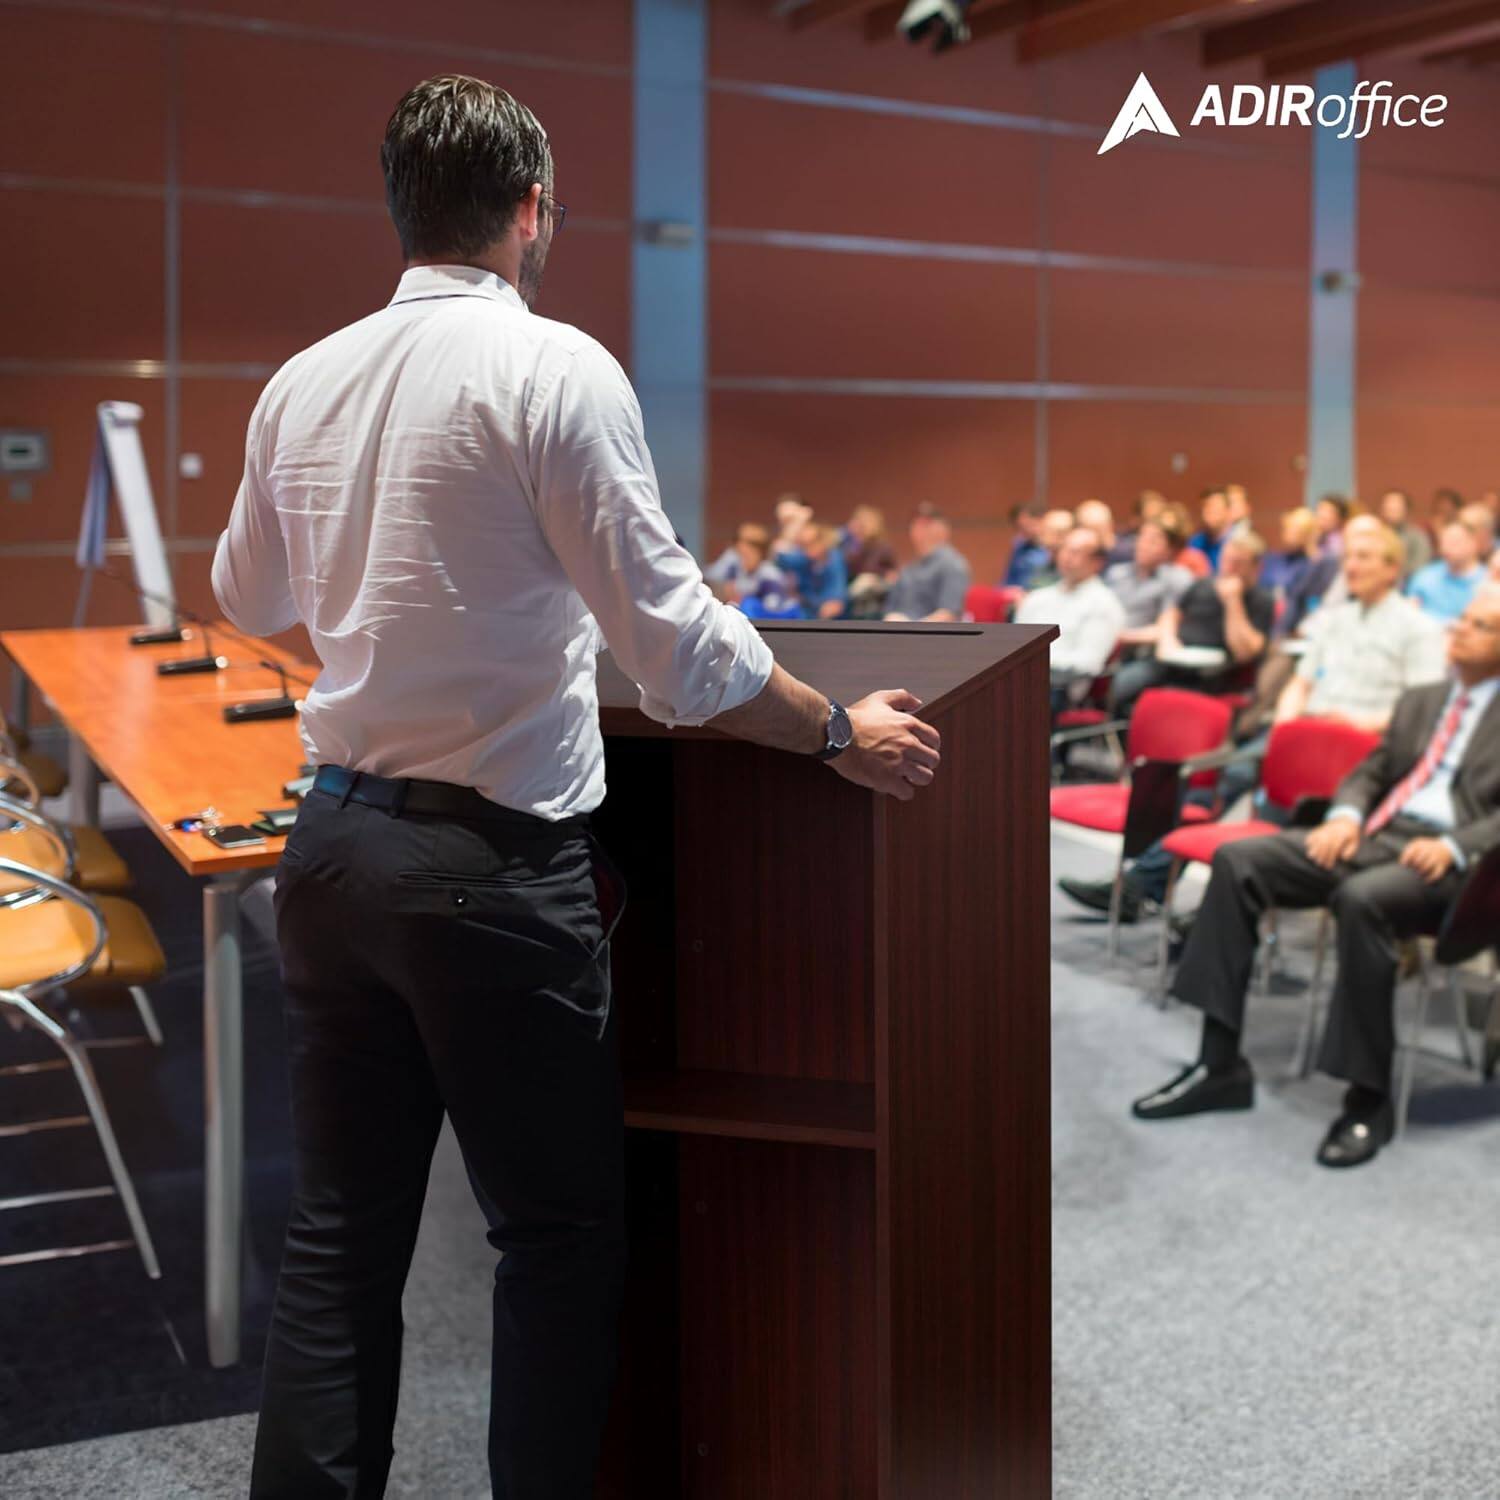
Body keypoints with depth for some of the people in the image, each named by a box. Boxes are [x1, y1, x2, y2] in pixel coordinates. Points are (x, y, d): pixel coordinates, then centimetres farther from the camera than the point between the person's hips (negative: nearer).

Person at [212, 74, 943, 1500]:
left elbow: (246, 596, 24)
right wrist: (839, 731, 0)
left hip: (331, 849, 6)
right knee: (560, 1234, 9)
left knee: (339, 1235, 13)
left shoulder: (300, 382, 7)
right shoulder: (556, 367, -10)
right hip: (493, 868, -6)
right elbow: (673, 642, -13)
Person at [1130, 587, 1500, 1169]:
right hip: (1374, 835, 7)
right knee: (1237, 860, -15)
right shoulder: (1420, 700, 25)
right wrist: (1346, 815, -1)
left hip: (1446, 859, -6)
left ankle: (1369, 1098, -24)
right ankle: (1220, 1064, -15)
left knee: (1362, 898, -39)